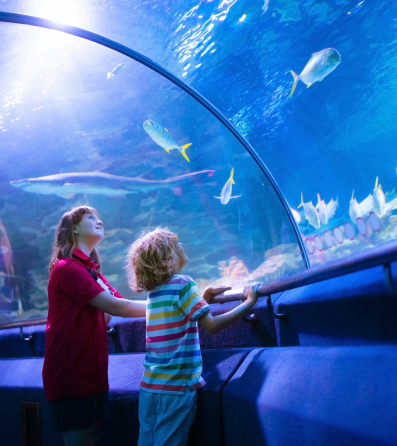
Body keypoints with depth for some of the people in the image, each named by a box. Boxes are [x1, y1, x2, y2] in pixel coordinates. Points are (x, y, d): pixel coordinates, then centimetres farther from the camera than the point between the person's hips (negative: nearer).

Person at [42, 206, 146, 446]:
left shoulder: (91, 270, 16)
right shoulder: (67, 267, -14)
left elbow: (107, 316, 5)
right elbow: (113, 306, -22)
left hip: (92, 373, 9)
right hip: (71, 375, -9)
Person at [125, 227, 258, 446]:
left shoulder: (153, 290, 9)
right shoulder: (183, 283, -12)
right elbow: (212, 325, -17)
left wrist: (203, 297, 14)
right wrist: (248, 303, -8)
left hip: (149, 386, 6)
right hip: (176, 387, -6)